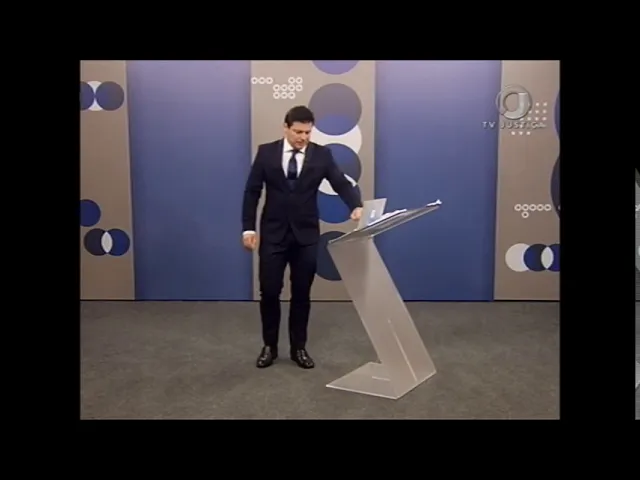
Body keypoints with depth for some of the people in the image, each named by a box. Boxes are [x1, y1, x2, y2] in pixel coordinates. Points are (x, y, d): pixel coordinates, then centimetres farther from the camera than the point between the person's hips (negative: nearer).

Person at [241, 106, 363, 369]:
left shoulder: (321, 154, -1)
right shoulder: (266, 152, -1)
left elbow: (341, 184, -10)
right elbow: (252, 191, 1)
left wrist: (356, 206, -30)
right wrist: (248, 228, -5)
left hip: (306, 234, 1)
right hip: (273, 233, 0)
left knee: (302, 294, 8)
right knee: (269, 292, 3)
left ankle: (298, 347, 21)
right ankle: (269, 346, 20)